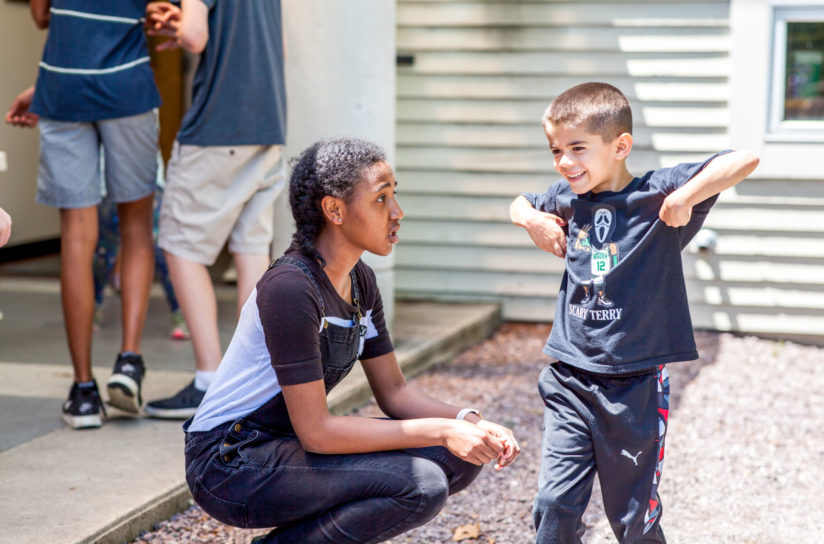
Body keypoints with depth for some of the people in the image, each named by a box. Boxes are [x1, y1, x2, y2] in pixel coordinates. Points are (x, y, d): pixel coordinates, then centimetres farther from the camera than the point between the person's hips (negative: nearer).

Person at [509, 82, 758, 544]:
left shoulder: (654, 194, -10)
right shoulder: (568, 199, 5)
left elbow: (745, 159, -18)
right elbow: (520, 204, 27)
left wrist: (684, 198, -24)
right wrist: (533, 220, 7)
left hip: (635, 386, -4)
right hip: (570, 382, 4)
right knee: (554, 506, 0)